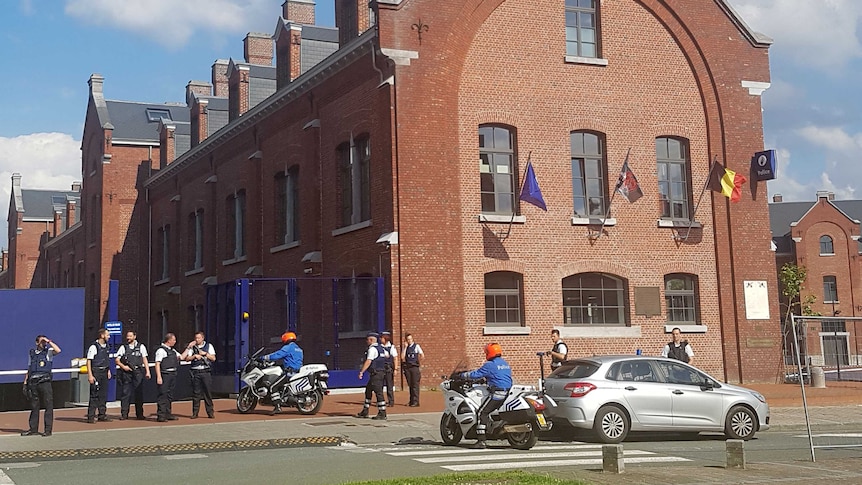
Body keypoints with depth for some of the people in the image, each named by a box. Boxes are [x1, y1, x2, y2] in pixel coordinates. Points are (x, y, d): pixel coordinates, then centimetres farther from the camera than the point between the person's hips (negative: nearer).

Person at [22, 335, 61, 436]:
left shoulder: (48, 352, 4)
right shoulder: (32, 353, 15)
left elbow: (58, 350, -19)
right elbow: (29, 369, 19)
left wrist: (49, 341, -13)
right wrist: (25, 382, 14)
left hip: (45, 382, -4)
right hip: (33, 382, 4)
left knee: (48, 406, -4)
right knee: (34, 406, 8)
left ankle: (48, 429, 0)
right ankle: (33, 429, 15)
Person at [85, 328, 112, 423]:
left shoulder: (106, 346, 13)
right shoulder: (94, 347, -12)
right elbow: (89, 361, -13)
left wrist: (108, 370, 16)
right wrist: (90, 375, -18)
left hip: (104, 372, 8)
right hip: (96, 372, -8)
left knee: (103, 394, 10)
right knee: (94, 395, -8)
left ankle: (102, 415, 17)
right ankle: (91, 416, -4)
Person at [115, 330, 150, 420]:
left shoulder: (141, 347, 9)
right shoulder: (123, 347, 8)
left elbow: (144, 359, 7)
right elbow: (117, 359, 8)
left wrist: (147, 371, -1)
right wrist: (123, 366, -9)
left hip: (138, 372, 0)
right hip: (126, 372, 0)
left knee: (139, 393, 3)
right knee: (125, 393, -2)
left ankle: (139, 414, 10)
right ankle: (124, 414, 2)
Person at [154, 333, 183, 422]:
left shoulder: (173, 350, 17)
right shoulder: (161, 350, -10)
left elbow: (181, 357, 28)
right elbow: (157, 364, -15)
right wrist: (159, 377, -22)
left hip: (173, 375, 9)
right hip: (164, 375, -9)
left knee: (170, 395, 13)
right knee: (163, 395, -9)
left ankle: (168, 414, 20)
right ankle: (161, 415, -8)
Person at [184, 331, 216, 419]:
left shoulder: (209, 346, 10)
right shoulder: (192, 347, 11)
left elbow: (213, 358, 3)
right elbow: (187, 358, 5)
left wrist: (205, 353, -8)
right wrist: (195, 356, -10)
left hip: (206, 372, -1)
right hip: (195, 372, 1)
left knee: (208, 392, -2)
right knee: (196, 393, 0)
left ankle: (210, 412, 2)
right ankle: (195, 413, 4)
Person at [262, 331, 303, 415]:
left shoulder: (288, 347, -7)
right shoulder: (298, 349, 22)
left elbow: (277, 355, -13)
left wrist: (264, 358, -5)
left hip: (290, 372, -10)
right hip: (297, 370, 10)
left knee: (274, 387, -12)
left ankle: (277, 407, -22)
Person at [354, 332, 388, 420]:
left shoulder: (372, 349, -14)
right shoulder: (381, 348, 16)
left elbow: (368, 362, -22)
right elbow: (386, 355, 36)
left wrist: (361, 372, -23)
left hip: (376, 373, -10)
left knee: (378, 393, -8)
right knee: (368, 391, 17)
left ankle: (382, 414, -7)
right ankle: (365, 412, 23)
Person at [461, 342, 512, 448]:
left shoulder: (490, 365, -8)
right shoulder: (505, 364, 19)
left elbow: (476, 374, -10)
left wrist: (462, 375, 4)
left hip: (497, 394, -9)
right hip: (508, 393, 9)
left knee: (482, 413, -7)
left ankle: (481, 441, -16)